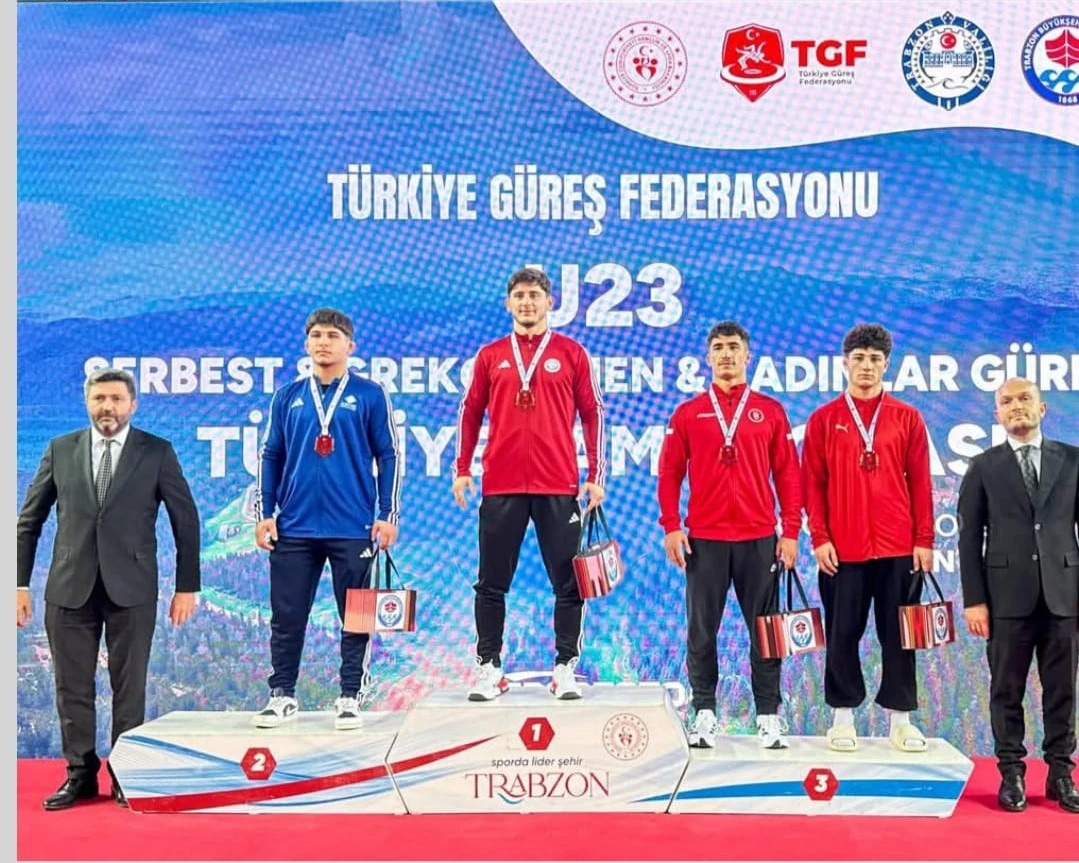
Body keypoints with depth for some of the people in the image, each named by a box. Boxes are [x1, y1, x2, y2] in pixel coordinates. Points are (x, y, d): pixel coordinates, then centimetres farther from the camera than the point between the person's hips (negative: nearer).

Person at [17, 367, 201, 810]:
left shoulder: (157, 452, 0)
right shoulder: (60, 450, 6)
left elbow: (185, 520, 2)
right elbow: (29, 520, 9)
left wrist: (187, 585, -1)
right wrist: (20, 582, 3)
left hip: (131, 587, -2)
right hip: (70, 587, 2)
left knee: (130, 686, 3)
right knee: (72, 686, 6)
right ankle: (80, 774, 17)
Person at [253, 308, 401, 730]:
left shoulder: (370, 396, 2)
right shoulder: (287, 397, 9)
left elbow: (389, 456, 2)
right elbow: (270, 456, 11)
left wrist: (388, 515, -4)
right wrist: (264, 514, 5)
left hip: (353, 529, -2)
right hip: (294, 528, 2)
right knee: (286, 616, 6)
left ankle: (350, 698, 14)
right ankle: (282, 695, 17)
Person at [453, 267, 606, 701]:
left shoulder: (571, 353, 6)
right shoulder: (490, 355, 10)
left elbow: (593, 414, 6)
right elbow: (470, 413, 13)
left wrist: (595, 476, 1)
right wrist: (462, 469, 6)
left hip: (559, 486, -1)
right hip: (500, 486, 1)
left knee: (568, 583, 1)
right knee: (492, 583, 5)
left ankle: (565, 668, 11)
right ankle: (489, 668, 14)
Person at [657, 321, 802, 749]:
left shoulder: (770, 411, 7)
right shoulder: (688, 413, 7)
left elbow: (788, 474, 6)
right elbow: (670, 472, 5)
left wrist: (791, 531, 1)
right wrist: (671, 527, -3)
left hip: (759, 538, 0)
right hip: (704, 539, 0)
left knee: (764, 629, 3)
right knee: (701, 630, 3)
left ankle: (768, 715, 11)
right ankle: (704, 712, 12)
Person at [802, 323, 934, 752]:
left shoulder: (907, 418, 6)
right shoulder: (823, 420, 5)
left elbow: (921, 482, 5)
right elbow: (812, 483, 3)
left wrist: (924, 540, 0)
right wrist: (818, 537, -5)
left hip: (898, 548, 1)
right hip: (842, 549, 0)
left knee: (898, 634, 5)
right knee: (842, 634, 4)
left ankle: (901, 719, 14)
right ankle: (842, 717, 14)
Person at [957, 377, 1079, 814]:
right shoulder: (983, 467, 5)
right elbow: (970, 537, 2)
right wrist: (973, 599, -5)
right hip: (1008, 595, -1)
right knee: (1007, 690, 4)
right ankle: (1012, 774, 13)